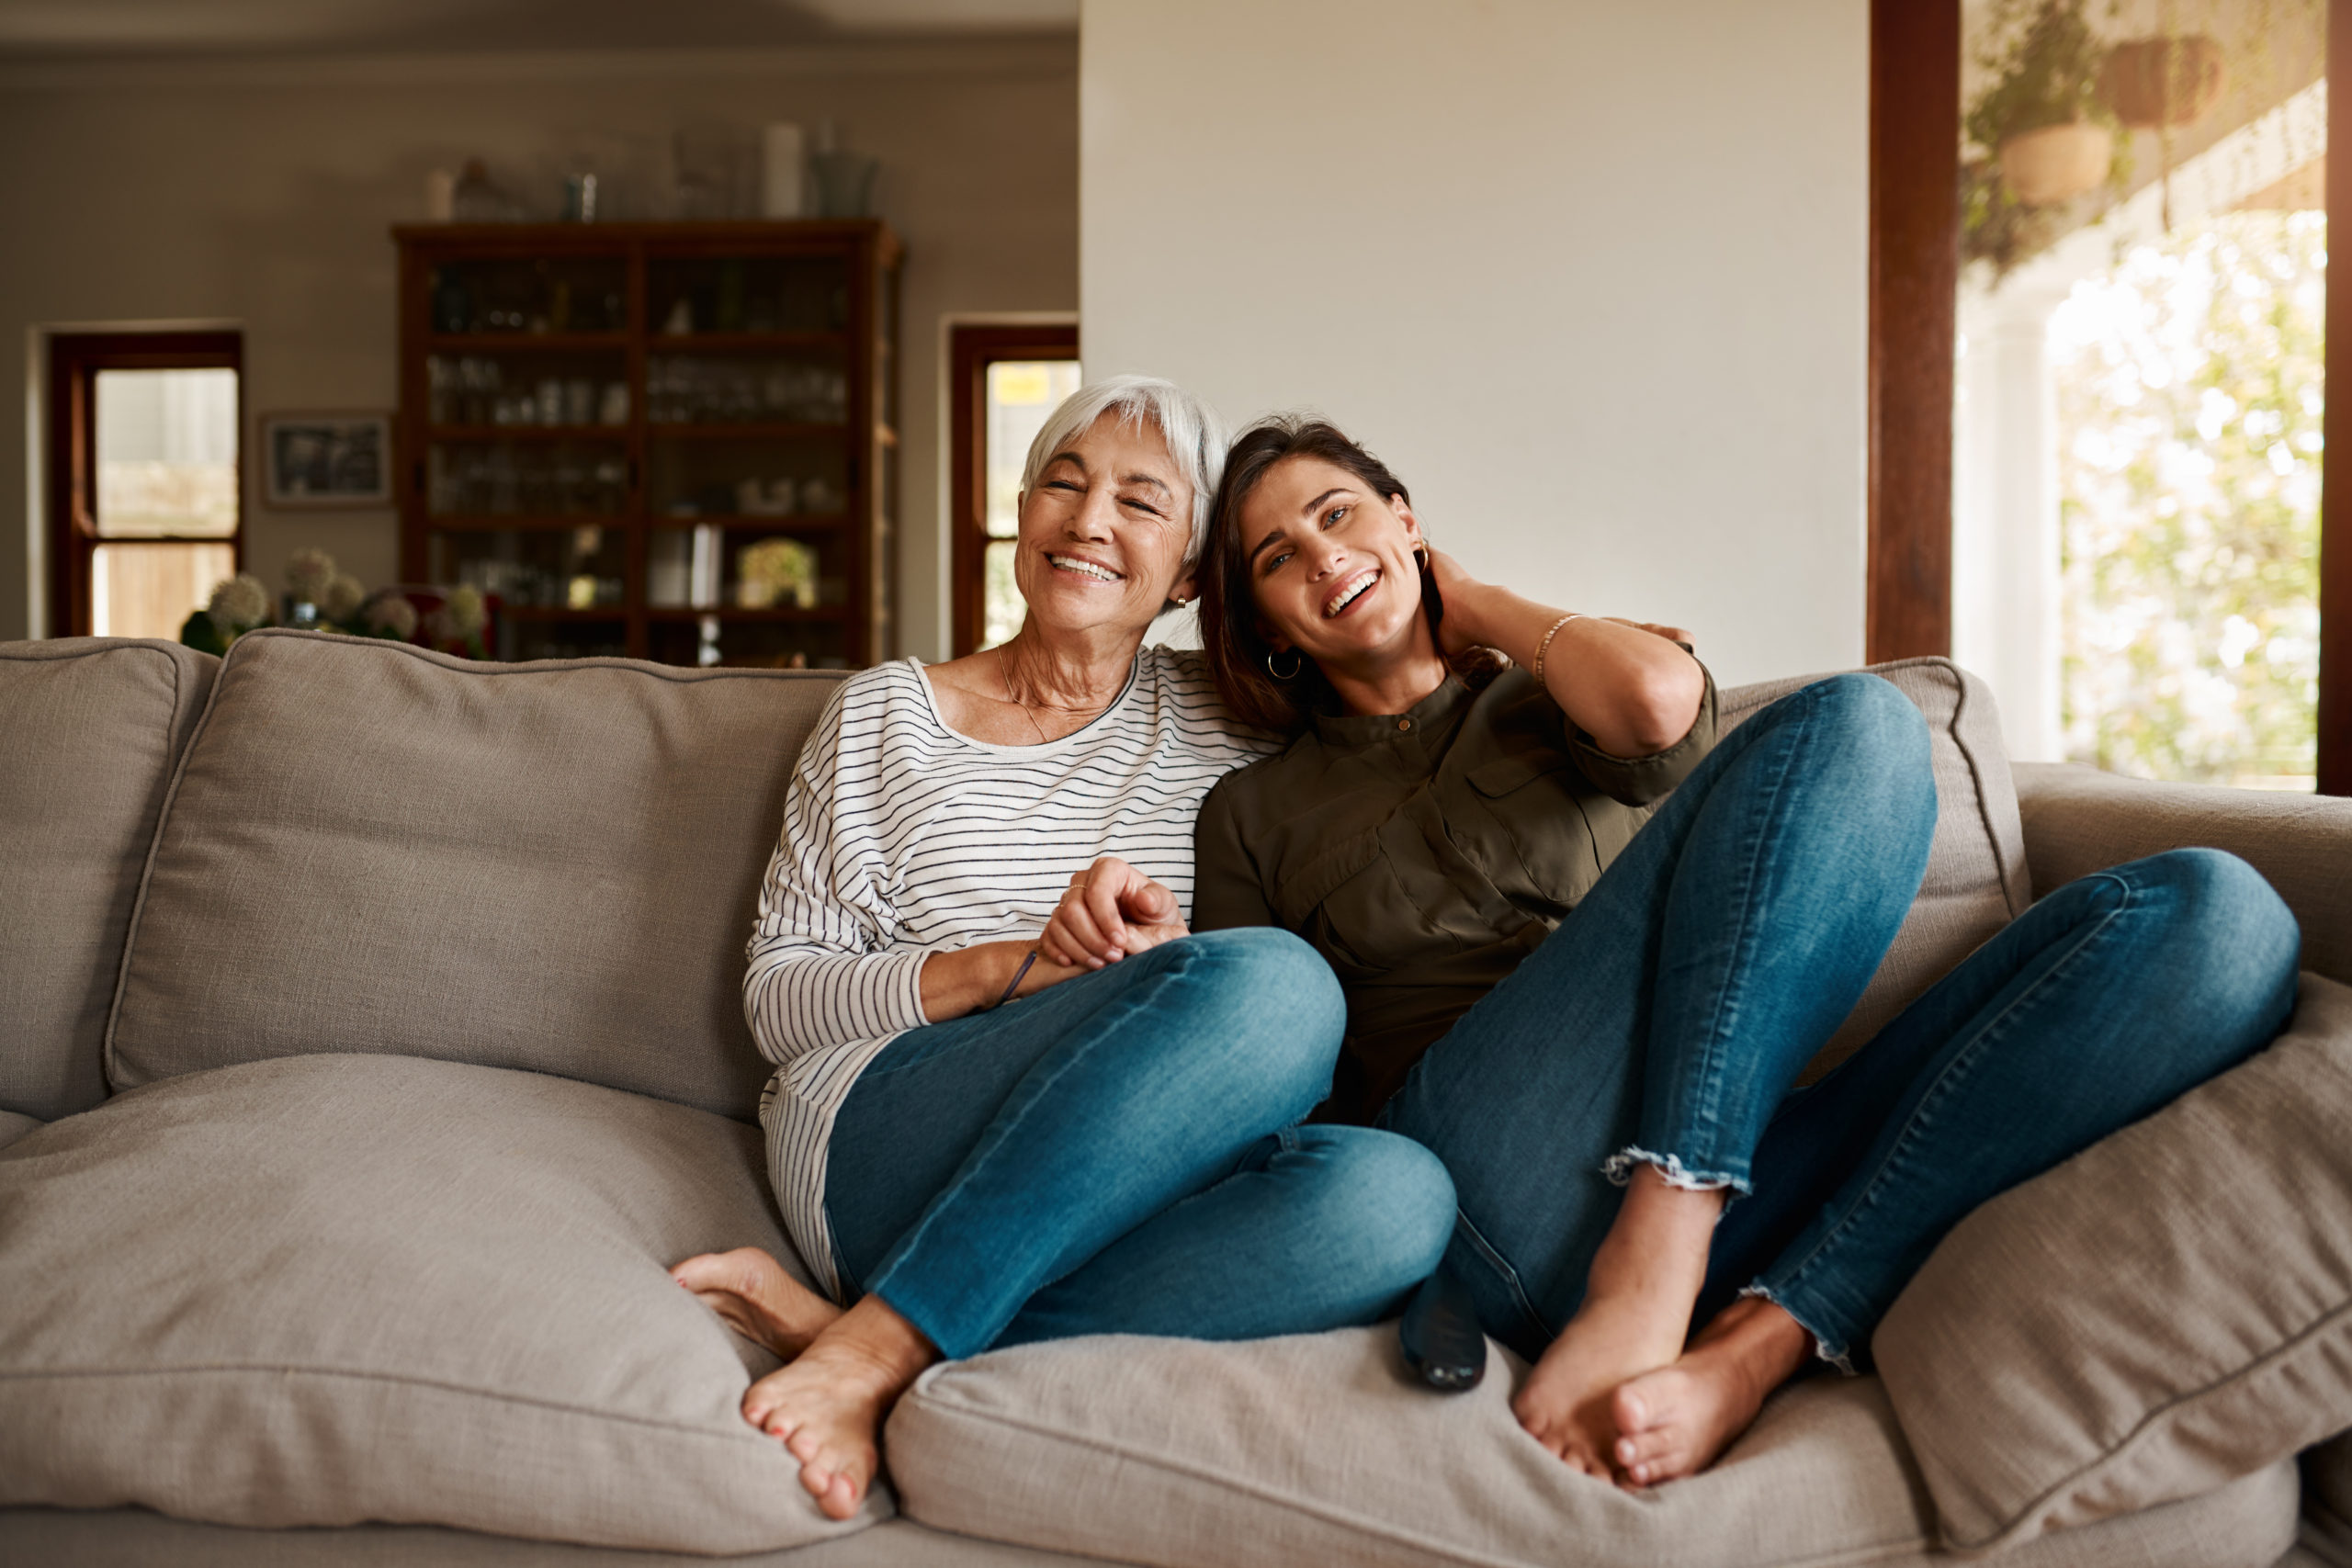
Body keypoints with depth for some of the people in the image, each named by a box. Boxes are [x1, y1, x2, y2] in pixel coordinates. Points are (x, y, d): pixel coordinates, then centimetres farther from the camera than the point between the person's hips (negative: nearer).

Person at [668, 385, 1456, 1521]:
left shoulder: (1220, 722, 15)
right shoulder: (885, 715, 12)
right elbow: (776, 995, 7)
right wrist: (1027, 962, -10)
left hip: (1109, 1195, 3)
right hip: (871, 1143, -2)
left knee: (1395, 1195, -31)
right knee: (1271, 982, -28)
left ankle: (865, 1329, -26)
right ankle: (872, 1353, -25)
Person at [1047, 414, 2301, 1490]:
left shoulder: (1550, 702, 27)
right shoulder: (1256, 815, 24)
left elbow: (1658, 702, 1)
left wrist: (1476, 607, 19)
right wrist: (1114, 943, -7)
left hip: (1741, 1168, 4)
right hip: (1502, 1178, -3)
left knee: (2221, 916, -17)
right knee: (1851, 724, -20)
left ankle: (1749, 1353, -30)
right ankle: (1651, 1295, -33)